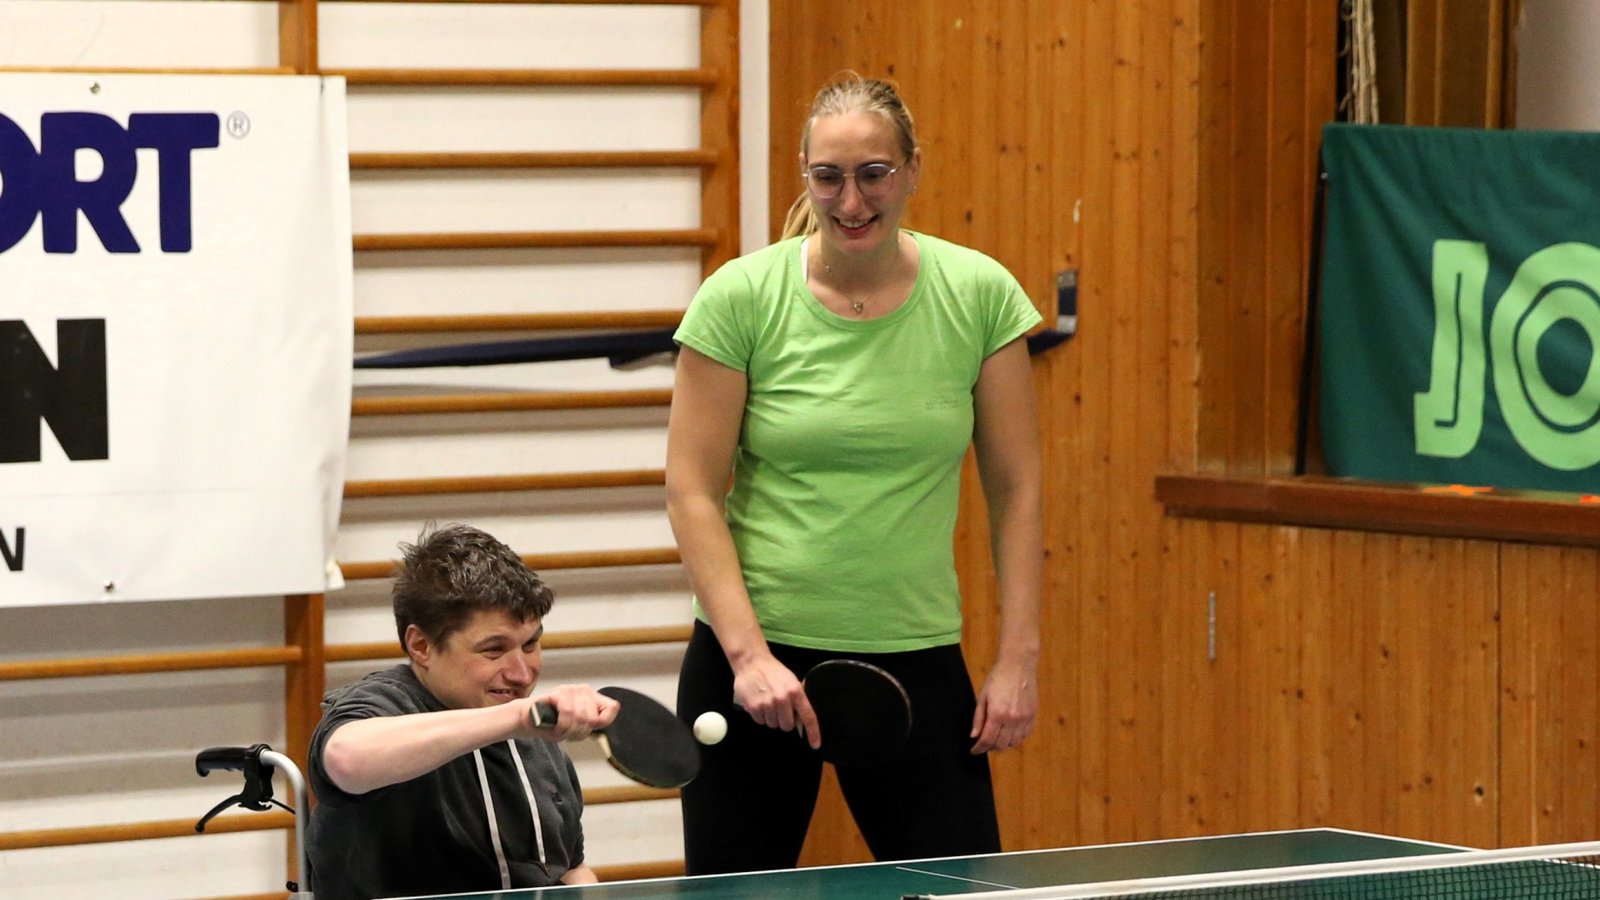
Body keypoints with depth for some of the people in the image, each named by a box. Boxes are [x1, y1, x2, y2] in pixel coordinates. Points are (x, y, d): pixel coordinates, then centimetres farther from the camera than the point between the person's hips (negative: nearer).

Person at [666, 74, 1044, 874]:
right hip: (754, 654, -1)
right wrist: (749, 655, -13)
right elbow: (693, 493, -5)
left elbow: (1015, 489, 4)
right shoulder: (740, 298, -6)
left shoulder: (980, 295, -2)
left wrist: (1017, 657, -2)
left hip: (915, 658, 1)